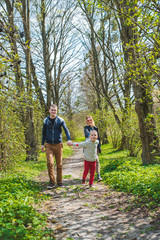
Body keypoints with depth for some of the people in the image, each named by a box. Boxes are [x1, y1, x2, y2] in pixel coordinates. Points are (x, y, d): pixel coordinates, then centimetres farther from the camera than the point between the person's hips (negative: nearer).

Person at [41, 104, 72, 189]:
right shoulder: (46, 120, 4)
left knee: (59, 164, 6)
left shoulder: (60, 120, -3)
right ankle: (52, 182, 1)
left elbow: (66, 129, -12)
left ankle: (59, 182, 20)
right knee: (50, 163, -11)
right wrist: (42, 144, 11)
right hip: (48, 145, 1)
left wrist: (69, 139, -28)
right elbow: (44, 133, 13)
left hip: (58, 144, -1)